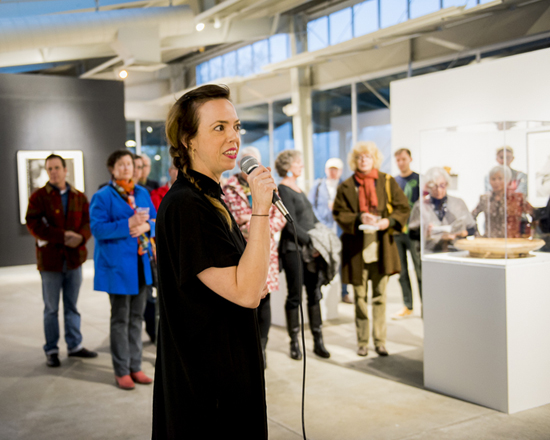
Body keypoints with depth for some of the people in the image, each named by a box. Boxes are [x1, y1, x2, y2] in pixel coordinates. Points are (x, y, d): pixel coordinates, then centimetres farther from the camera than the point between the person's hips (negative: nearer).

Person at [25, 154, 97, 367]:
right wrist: (62, 236, -20)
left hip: (74, 258, 3)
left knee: (72, 307, 13)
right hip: (50, 260, -3)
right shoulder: (39, 196, -2)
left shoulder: (79, 197, 9)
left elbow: (88, 222, 4)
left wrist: (80, 237, -18)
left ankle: (75, 346, 23)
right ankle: (51, 351, 14)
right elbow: (33, 224, -12)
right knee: (51, 309, 4)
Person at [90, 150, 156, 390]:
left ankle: (135, 366, 23)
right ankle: (121, 370, 12)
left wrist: (146, 226, -11)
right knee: (120, 319, 1)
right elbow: (97, 228, -15)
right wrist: (128, 224, -23)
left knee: (136, 317, 13)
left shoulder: (142, 193, 10)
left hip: (141, 264, 6)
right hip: (117, 265, -6)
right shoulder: (102, 196, -7)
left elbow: (155, 220, 11)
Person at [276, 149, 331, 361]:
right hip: (293, 249, -8)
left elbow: (312, 218, 19)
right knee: (295, 296, 0)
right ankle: (294, 343, 12)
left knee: (314, 294, 7)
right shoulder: (283, 190, -9)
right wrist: (310, 243, -17)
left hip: (310, 248, 8)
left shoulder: (298, 189, 17)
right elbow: (291, 225, -16)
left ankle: (318, 341, 14)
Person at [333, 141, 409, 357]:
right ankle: (362, 342, 15)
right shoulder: (346, 186, 4)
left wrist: (389, 220, -12)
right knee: (360, 297, 5)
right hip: (356, 247, -1)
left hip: (381, 246, 1)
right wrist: (359, 218, -14)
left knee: (380, 296, 4)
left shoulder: (387, 182, 6)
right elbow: (339, 213, 2)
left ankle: (380, 341, 14)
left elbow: (403, 207, 6)